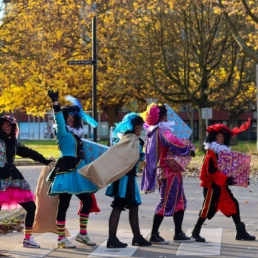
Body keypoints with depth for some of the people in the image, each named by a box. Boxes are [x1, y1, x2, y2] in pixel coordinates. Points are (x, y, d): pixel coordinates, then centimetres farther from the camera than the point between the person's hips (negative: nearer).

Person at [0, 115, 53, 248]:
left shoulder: (13, 142, 16)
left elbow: (28, 152, 24)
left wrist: (44, 161, 28)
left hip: (14, 177, 6)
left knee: (31, 207, 4)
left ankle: (27, 239, 16)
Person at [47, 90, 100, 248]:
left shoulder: (75, 132, 17)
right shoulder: (62, 131, -6)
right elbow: (59, 120, -27)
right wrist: (55, 102, -39)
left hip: (78, 170, 9)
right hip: (67, 170, -9)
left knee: (87, 200, 10)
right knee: (64, 204, -7)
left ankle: (82, 234, 20)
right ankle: (61, 238, -2)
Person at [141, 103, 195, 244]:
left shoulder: (152, 131, 10)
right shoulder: (163, 131, -17)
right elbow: (174, 143, -35)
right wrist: (189, 150, -17)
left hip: (165, 171, 10)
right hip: (169, 172, -10)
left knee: (180, 202, 16)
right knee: (166, 203, -3)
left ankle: (178, 233, 21)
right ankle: (154, 235, 2)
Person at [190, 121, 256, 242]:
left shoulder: (224, 151, 13)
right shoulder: (211, 152, -14)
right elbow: (211, 171, -22)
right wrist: (225, 179, -28)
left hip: (221, 185, 9)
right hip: (212, 185, -9)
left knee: (233, 205, 8)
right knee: (208, 208, -4)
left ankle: (240, 232, 13)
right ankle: (195, 232, 9)